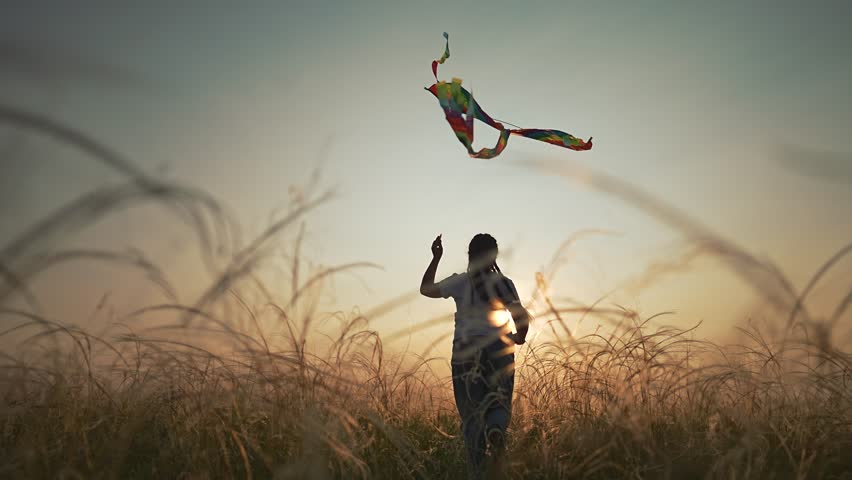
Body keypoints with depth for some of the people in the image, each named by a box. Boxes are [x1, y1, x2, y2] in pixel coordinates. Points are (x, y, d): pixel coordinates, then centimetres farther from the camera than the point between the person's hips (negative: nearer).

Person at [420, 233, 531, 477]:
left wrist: (436, 258, 16)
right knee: (499, 403, 11)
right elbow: (522, 316, -9)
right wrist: (520, 337, 11)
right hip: (499, 349, 0)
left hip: (465, 351, 0)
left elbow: (426, 288, 12)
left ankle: (478, 471, 2)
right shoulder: (503, 283, -2)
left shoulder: (460, 282, -1)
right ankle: (496, 429, -25)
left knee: (471, 411, 7)